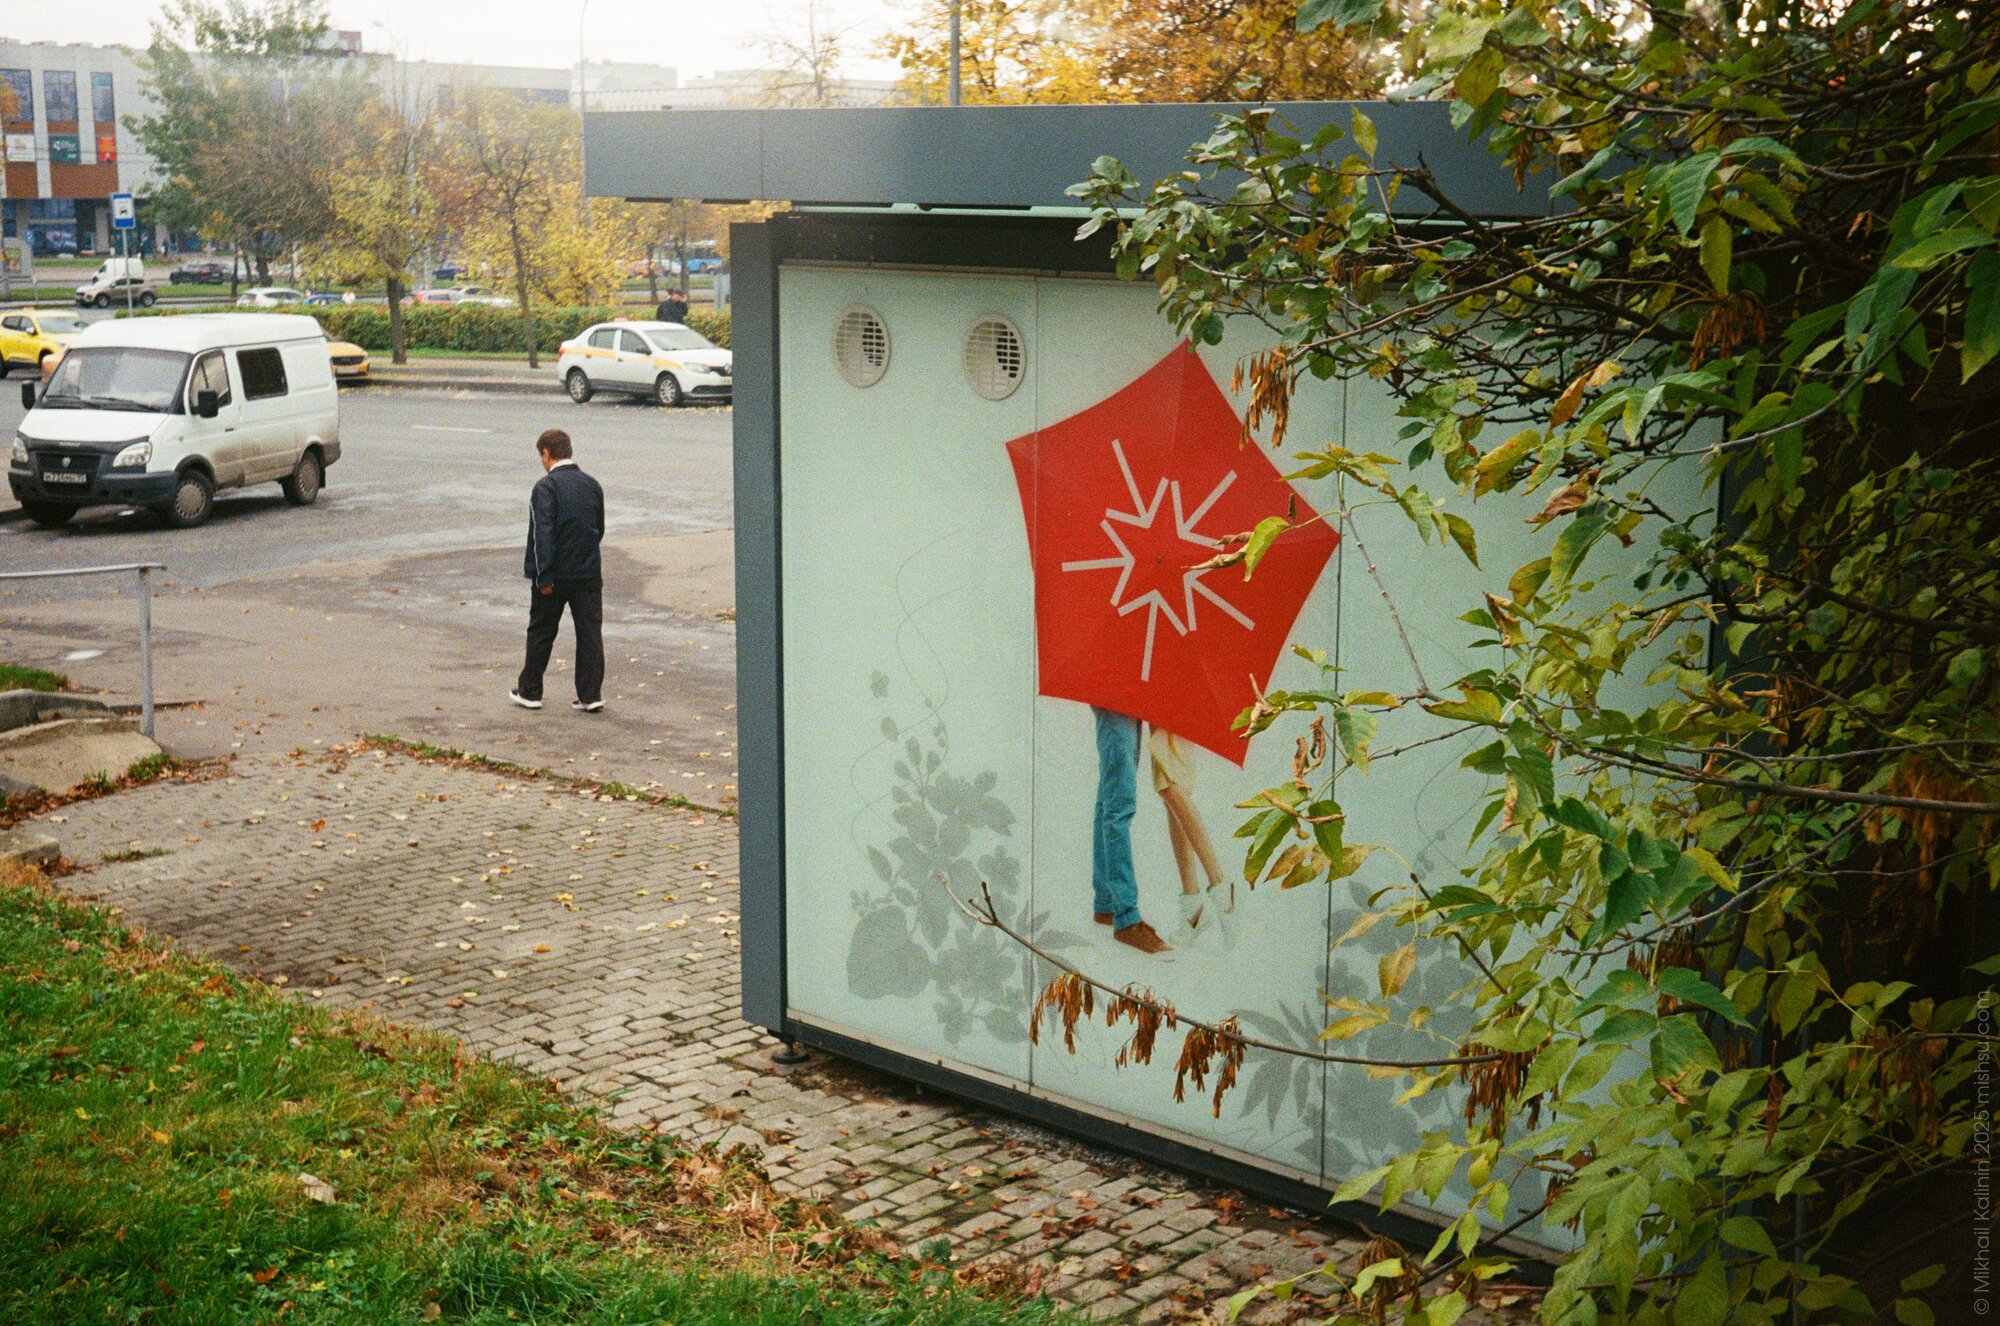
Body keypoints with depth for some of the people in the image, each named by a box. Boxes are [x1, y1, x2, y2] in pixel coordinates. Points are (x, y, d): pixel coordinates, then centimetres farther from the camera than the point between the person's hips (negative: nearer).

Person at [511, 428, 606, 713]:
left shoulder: (546, 486, -12)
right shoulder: (592, 485, 8)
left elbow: (542, 533, -19)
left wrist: (544, 576, -19)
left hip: (556, 574, -4)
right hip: (589, 572, 4)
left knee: (541, 632, 10)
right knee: (590, 631, 5)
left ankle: (529, 691, 20)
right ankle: (590, 695, 3)